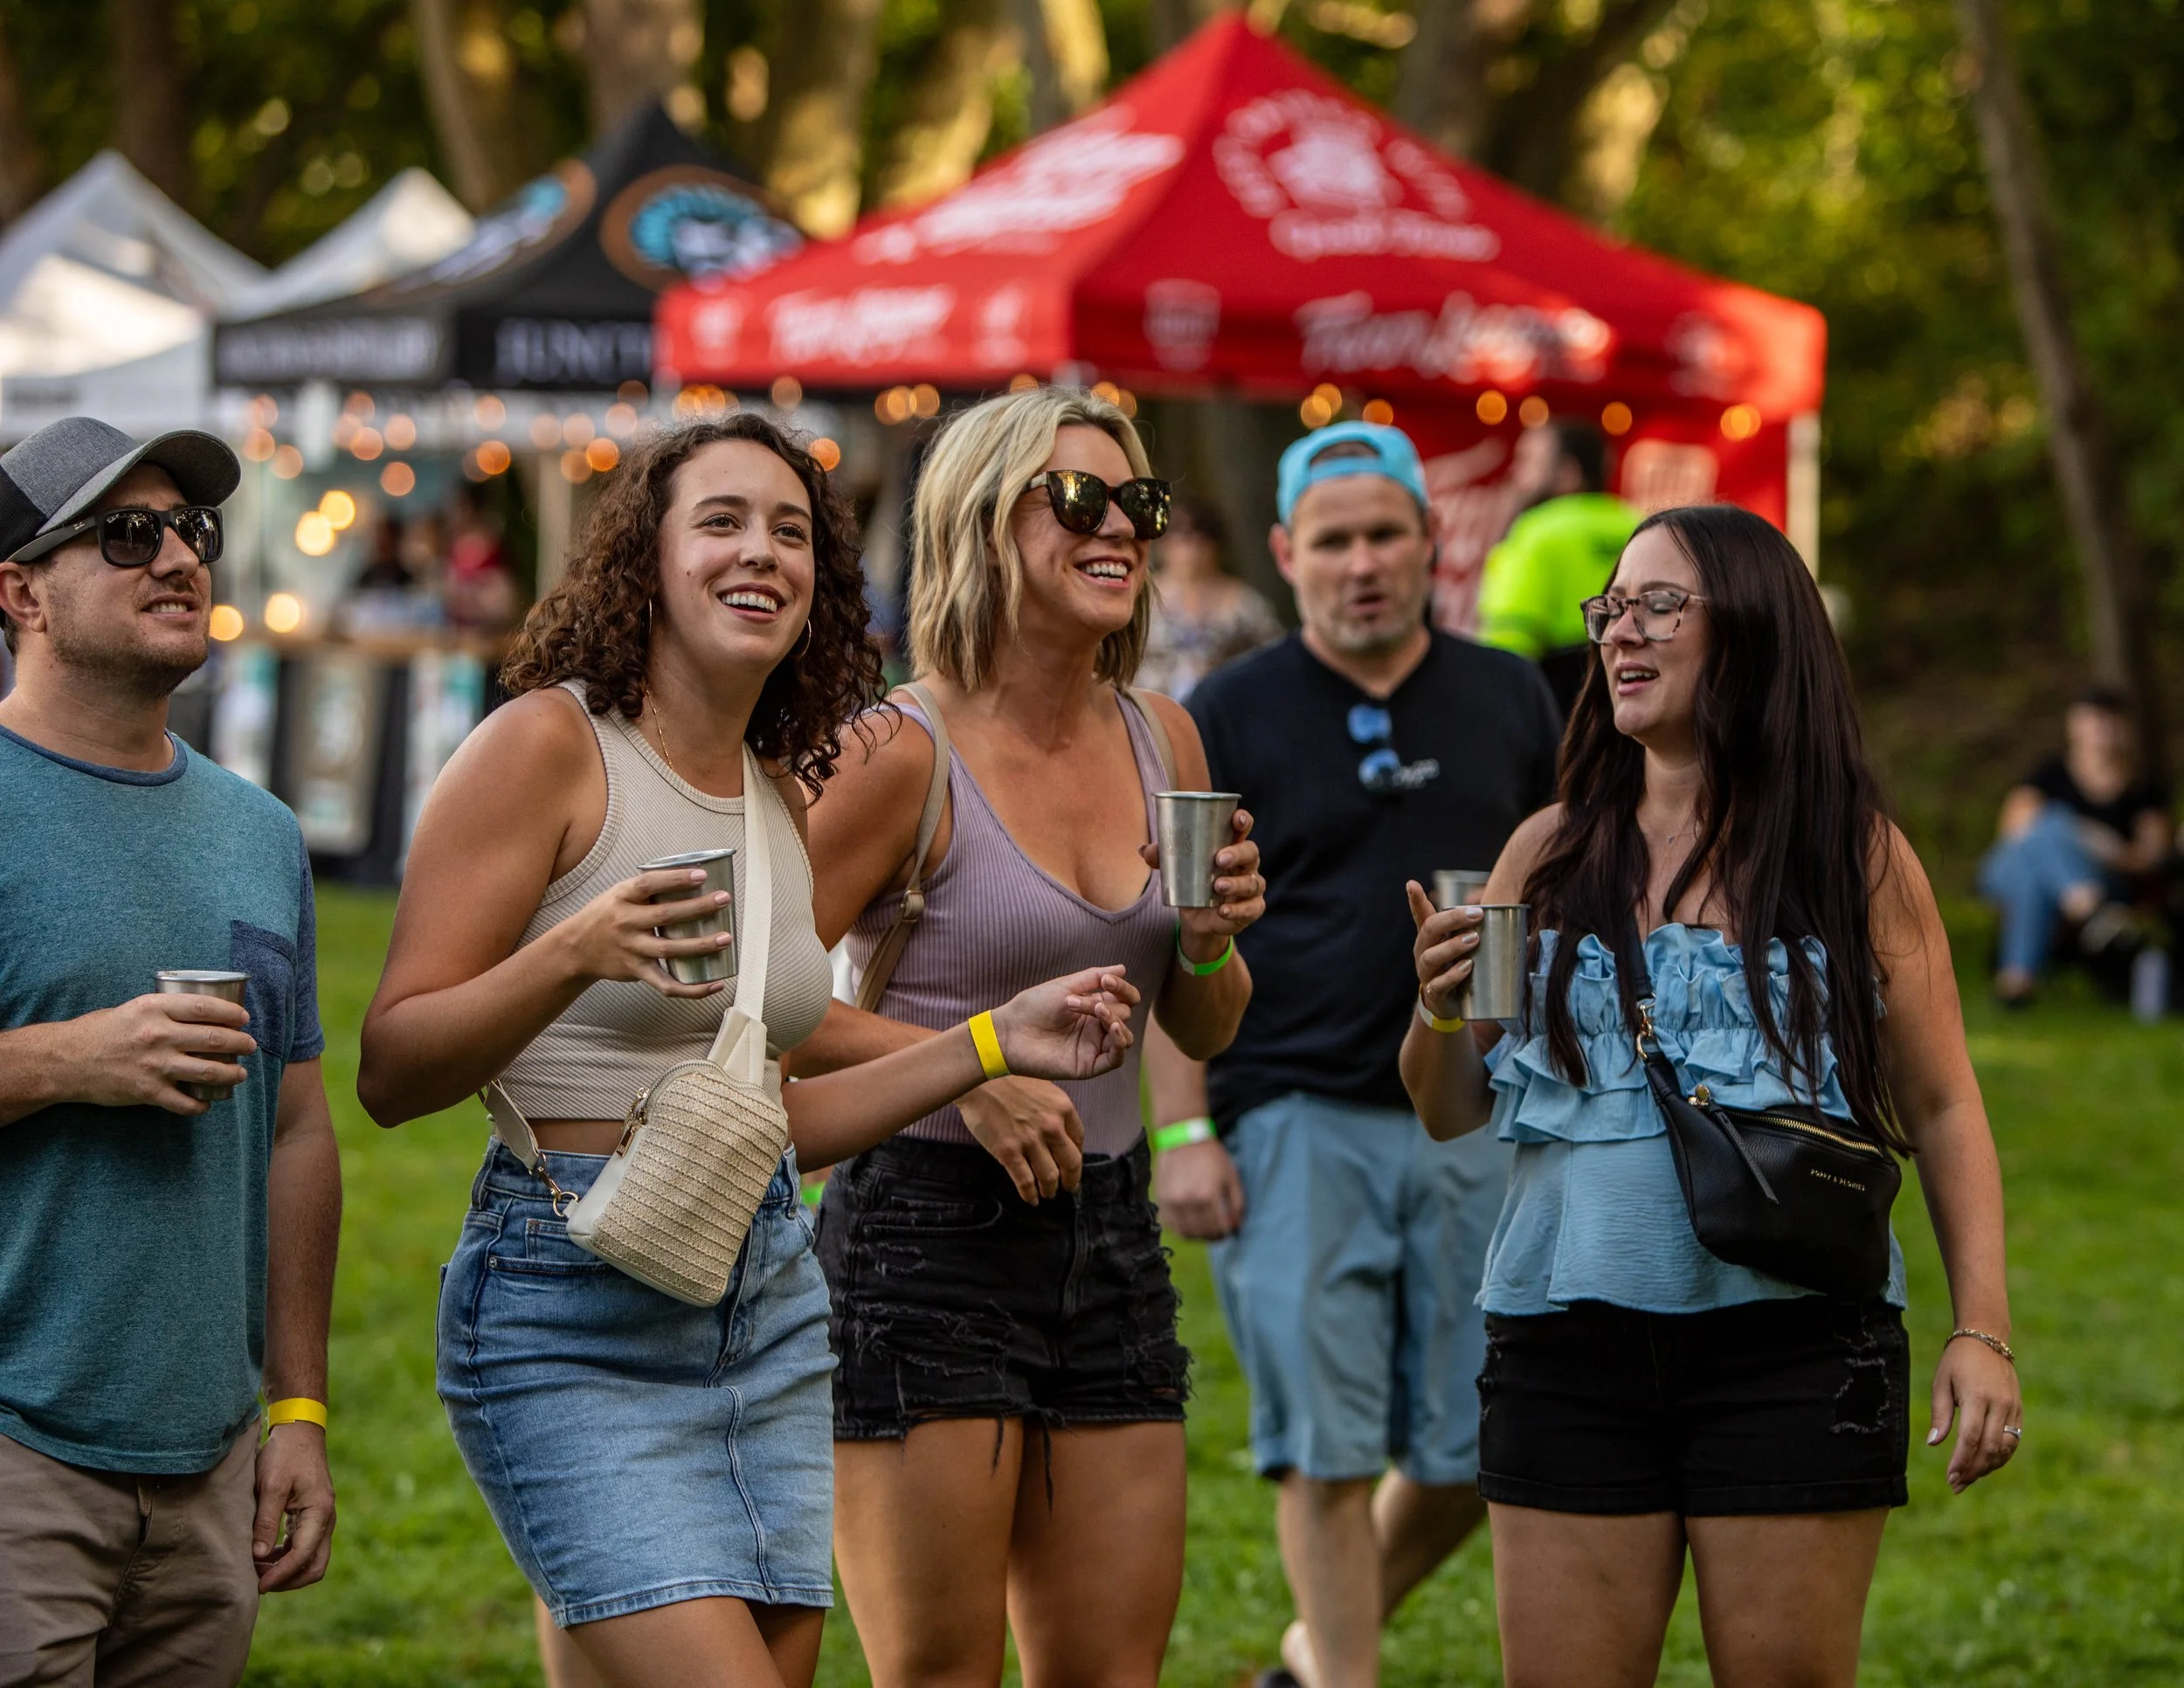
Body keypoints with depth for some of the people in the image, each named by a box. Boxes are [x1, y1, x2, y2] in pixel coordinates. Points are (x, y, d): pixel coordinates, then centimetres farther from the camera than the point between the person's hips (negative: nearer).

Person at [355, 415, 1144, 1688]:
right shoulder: (546, 746, -7)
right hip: (575, 1314, -7)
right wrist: (576, 954, -25)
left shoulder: (788, 803, 14)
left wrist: (995, 1046, 14)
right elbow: (390, 1074, -10)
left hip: (772, 1311, 7)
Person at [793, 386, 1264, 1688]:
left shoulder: (1164, 739, 9)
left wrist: (1212, 944, -3)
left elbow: (1203, 1033, 18)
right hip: (926, 1228, -6)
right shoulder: (908, 753, -10)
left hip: (1110, 1230, 6)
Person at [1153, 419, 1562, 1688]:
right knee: (1326, 1449, -6)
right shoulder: (1231, 718, 0)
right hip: (1295, 1120, -3)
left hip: (1474, 1120, 3)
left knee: (1474, 1456, 6)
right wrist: (1185, 1131, -8)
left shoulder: (1511, 702, 9)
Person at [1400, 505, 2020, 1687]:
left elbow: (1942, 1111, 5)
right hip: (1568, 1354, 2)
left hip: (1793, 1353, -2)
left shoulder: (1857, 858, 3)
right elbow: (1451, 1112, 13)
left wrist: (1983, 1330, -4)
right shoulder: (1550, 855, 9)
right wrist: (1439, 1013, -8)